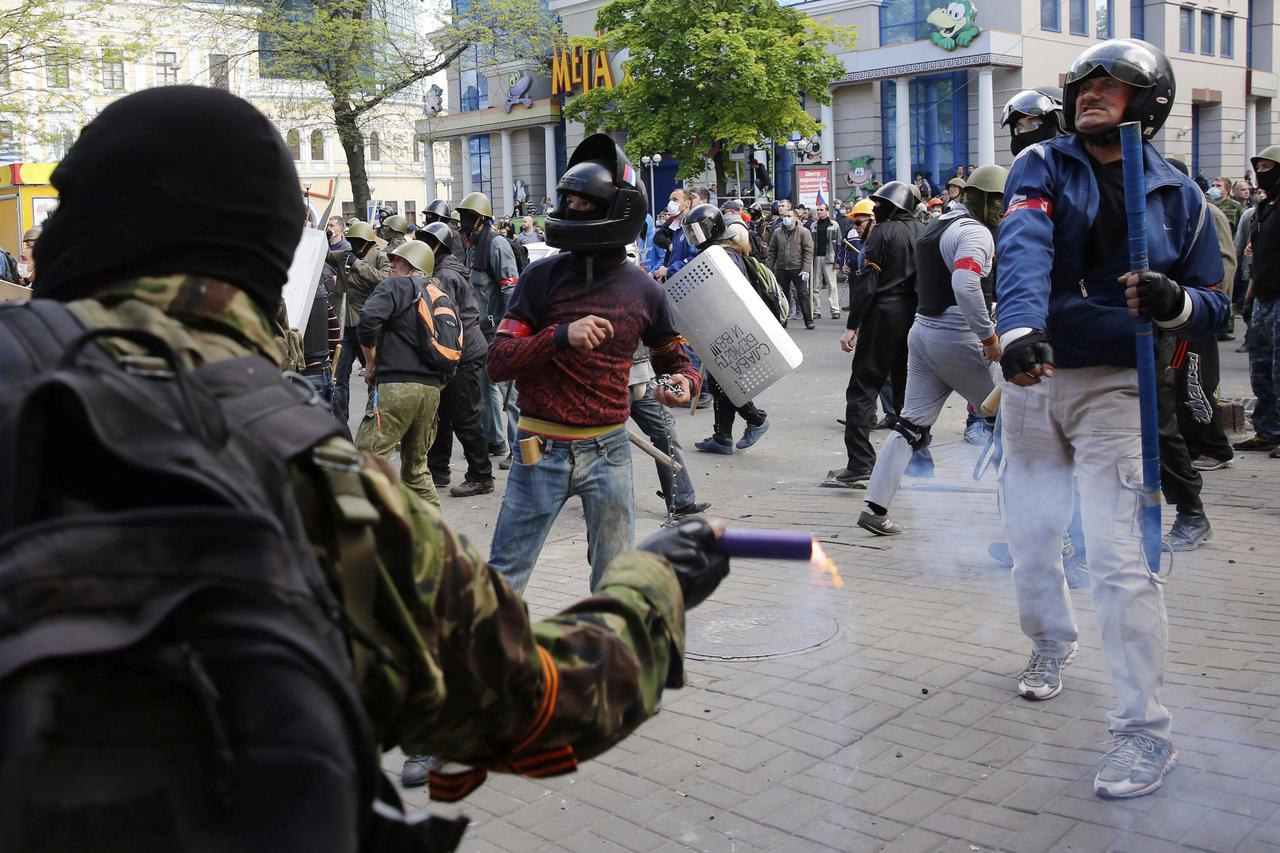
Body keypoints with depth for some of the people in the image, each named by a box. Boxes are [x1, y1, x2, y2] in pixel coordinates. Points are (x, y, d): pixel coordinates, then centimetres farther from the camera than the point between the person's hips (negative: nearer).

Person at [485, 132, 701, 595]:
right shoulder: (543, 276, -5)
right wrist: (561, 336, -24)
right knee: (503, 579, 6)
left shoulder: (644, 291, -1)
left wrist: (684, 383, -13)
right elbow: (497, 363, -10)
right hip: (542, 449, -1)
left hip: (608, 451, 1)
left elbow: (676, 361, 12)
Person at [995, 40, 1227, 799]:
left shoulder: (1179, 196, 3)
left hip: (1116, 388, -2)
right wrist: (1019, 328, -43)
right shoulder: (1042, 168, -1)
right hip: (1031, 376, 2)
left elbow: (1215, 305, 5)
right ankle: (1052, 641, 44)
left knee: (1120, 556, -11)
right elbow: (1023, 250, -23)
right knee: (1031, 538, 13)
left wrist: (1175, 302, -20)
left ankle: (1146, 731, -2)